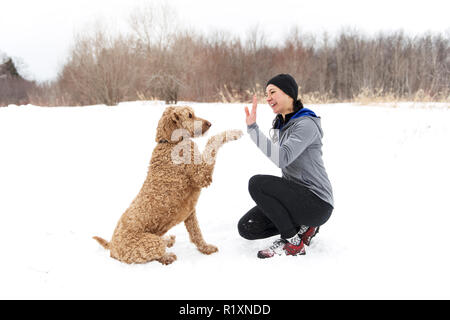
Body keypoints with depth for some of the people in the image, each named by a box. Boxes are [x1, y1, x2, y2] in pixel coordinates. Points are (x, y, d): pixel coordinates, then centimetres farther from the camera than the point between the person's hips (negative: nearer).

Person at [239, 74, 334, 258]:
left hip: (317, 203, -9)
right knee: (246, 228, -2)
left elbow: (282, 158, -32)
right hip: (295, 196, 9)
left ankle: (294, 243, -12)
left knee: (257, 183, -26)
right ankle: (302, 226, 11)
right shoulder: (279, 124, 11)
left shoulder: (306, 124, -17)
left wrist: (253, 128, -35)